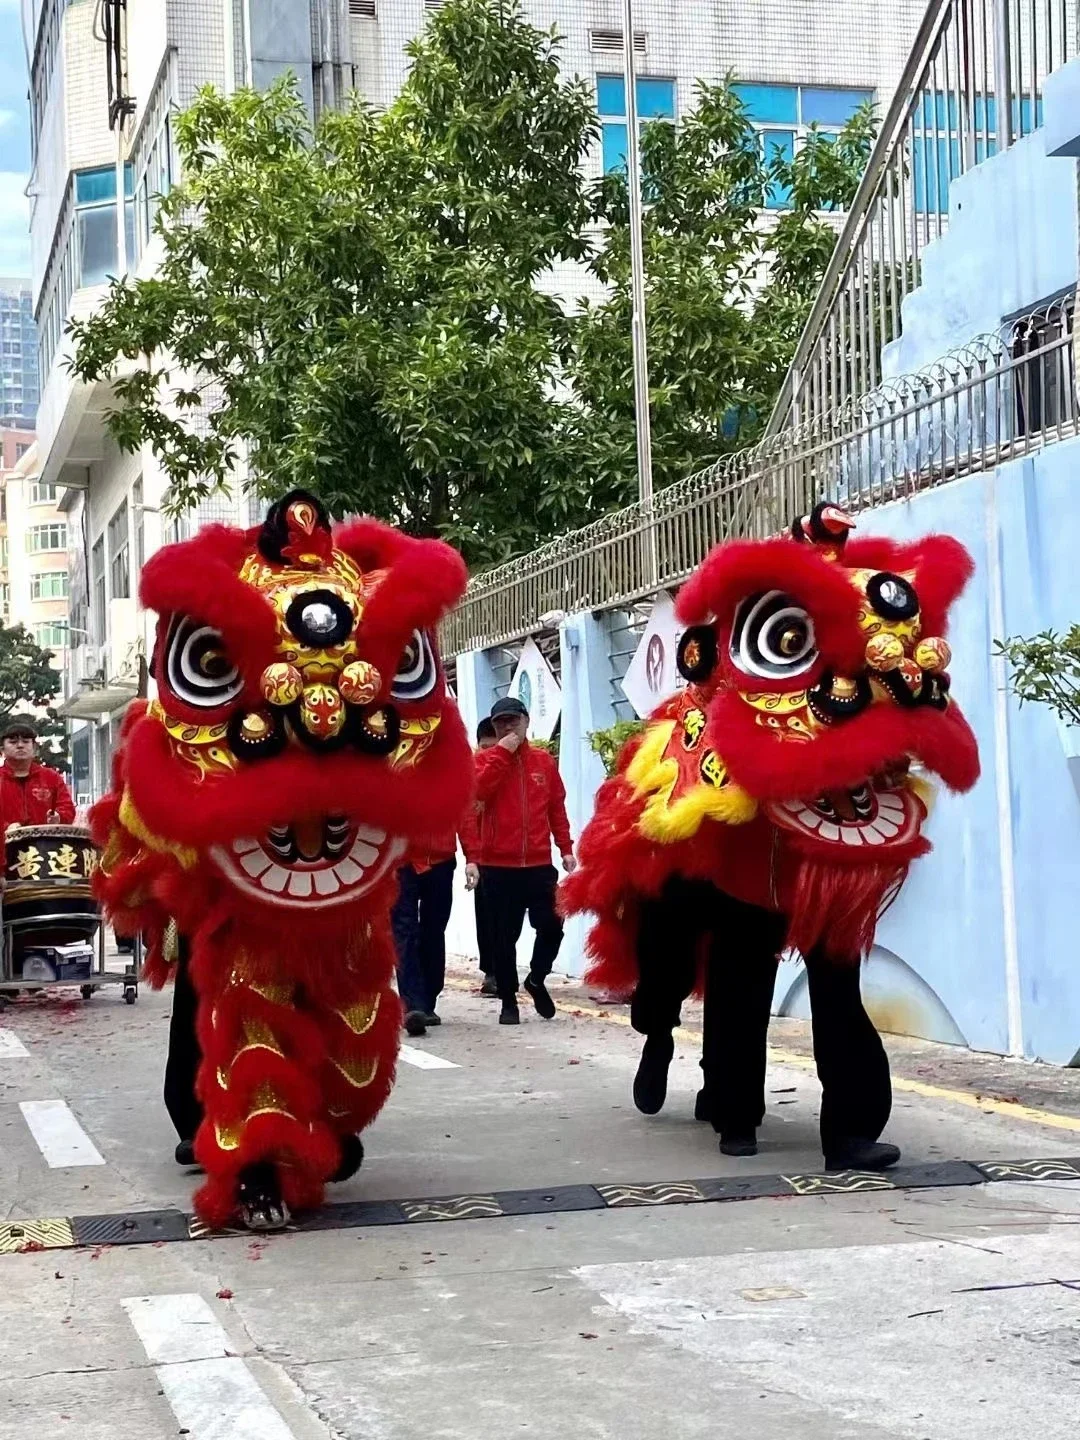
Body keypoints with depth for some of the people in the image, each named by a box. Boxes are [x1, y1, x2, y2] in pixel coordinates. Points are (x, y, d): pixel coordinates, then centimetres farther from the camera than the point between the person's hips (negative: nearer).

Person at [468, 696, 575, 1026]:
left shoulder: (544, 760, 10)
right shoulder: (485, 759, 3)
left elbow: (556, 806, 13)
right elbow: (479, 790, -16)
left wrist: (565, 847, 8)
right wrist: (502, 751, -14)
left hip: (539, 863, 2)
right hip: (498, 865, -2)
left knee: (551, 925, -5)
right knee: (504, 936, 3)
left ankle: (536, 980, 22)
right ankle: (508, 1000, 14)